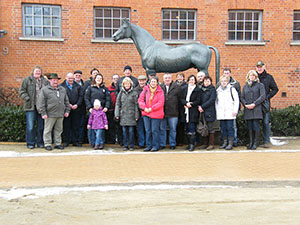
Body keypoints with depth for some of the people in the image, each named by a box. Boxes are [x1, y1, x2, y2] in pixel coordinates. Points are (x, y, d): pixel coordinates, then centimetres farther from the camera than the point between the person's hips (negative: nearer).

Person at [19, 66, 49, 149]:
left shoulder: (45, 81, 12)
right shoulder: (27, 80, 4)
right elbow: (22, 90, 2)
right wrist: (27, 98, -12)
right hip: (31, 107, -3)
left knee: (41, 126, 8)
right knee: (30, 126, -4)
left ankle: (40, 143, 17)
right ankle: (30, 144, 5)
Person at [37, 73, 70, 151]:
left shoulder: (63, 90, 16)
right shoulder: (45, 90, 0)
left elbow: (66, 101, 20)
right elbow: (41, 103, -4)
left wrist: (67, 111, 12)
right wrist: (43, 113, -10)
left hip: (60, 114, 5)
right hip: (50, 114, -4)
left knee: (59, 130, 9)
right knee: (48, 130, 1)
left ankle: (57, 143, 18)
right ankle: (47, 144, 9)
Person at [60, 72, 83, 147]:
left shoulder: (78, 86, 12)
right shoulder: (61, 86, 2)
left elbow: (81, 96, 7)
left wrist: (77, 105, -7)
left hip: (76, 109, 3)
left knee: (75, 126, 5)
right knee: (66, 126, 1)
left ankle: (75, 141, 12)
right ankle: (65, 141, 9)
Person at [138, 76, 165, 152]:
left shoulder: (160, 91, -2)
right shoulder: (145, 90, 7)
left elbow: (161, 103, -10)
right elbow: (140, 99, 4)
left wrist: (151, 108, -15)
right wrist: (144, 108, -9)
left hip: (156, 114, -4)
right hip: (146, 114, 4)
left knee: (155, 131, -1)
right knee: (148, 131, 9)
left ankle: (155, 146, 9)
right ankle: (148, 146, 17)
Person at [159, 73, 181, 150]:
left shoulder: (177, 87, 2)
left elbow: (180, 99, 3)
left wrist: (177, 110, -1)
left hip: (173, 112, -1)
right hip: (162, 112, 1)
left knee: (172, 129, 7)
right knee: (162, 129, 7)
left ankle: (172, 144, 18)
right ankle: (162, 144, 16)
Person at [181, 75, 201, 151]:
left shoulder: (197, 90, 3)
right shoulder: (185, 89, 16)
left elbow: (198, 101, -3)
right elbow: (182, 99, 7)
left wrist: (190, 104, -15)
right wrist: (186, 103, -12)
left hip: (193, 112, -4)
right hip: (186, 111, 4)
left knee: (192, 129, -10)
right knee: (187, 129, 6)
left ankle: (192, 144, -8)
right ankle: (190, 143, 14)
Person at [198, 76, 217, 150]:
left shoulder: (212, 89, -1)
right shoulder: (201, 89, 16)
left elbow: (211, 100, -11)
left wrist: (202, 107, -13)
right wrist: (199, 107, -4)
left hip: (209, 112, -5)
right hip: (203, 112, 5)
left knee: (210, 128, -2)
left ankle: (211, 144, 3)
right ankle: (206, 143, 14)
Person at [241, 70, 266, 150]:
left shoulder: (260, 85, 7)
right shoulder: (245, 86, 18)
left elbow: (263, 96, -3)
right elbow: (242, 97, 15)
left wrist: (254, 104, -13)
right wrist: (245, 104, -5)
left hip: (256, 109, -3)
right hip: (247, 110, 3)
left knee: (255, 126, -9)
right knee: (250, 127, 3)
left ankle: (255, 143, -2)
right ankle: (251, 142, 8)